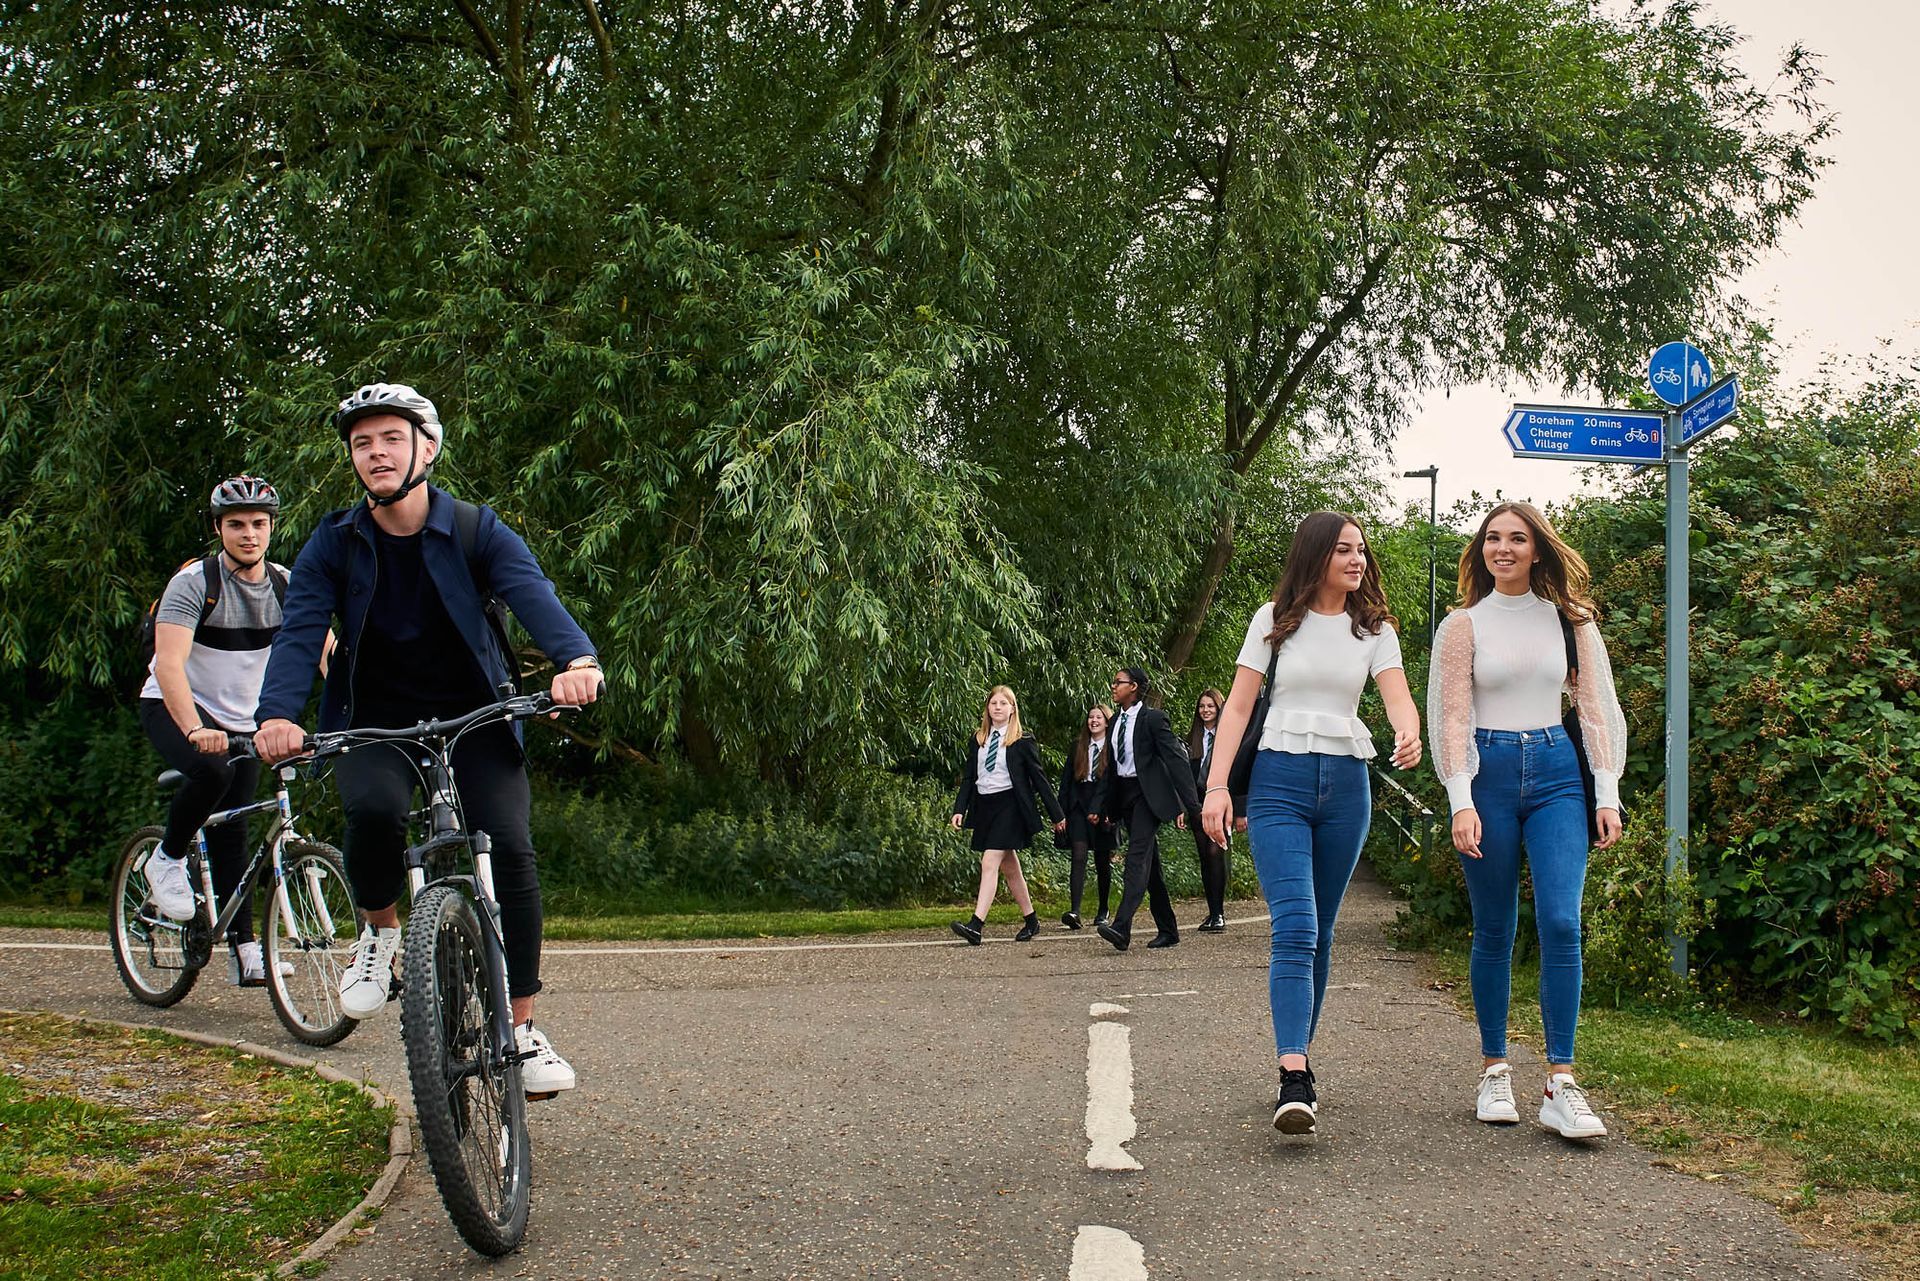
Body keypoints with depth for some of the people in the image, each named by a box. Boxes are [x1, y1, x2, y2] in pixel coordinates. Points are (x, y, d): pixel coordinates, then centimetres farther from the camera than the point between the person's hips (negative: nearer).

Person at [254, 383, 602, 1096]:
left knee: (509, 848, -19)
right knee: (373, 811, -32)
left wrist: (576, 659, -45)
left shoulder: (477, 531, -6)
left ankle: (522, 1030, -5)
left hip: (474, 720, 0)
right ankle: (380, 931, -1)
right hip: (374, 726, 0)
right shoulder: (335, 545, -2)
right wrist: (277, 714, -35)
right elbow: (299, 631, -15)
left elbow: (533, 595, -23)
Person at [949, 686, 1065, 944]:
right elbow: (968, 777, 11)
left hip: (1009, 805, -6)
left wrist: (1056, 814, 3)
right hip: (984, 806, 6)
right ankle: (1031, 921, 25)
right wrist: (959, 809, 0)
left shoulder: (1022, 741, -3)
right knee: (1009, 867, 13)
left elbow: (1038, 777, 0)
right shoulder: (977, 740, 10)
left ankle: (976, 925, -24)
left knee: (990, 863, -16)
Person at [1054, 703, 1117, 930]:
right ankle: (1075, 911, -22)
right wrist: (1061, 811, 3)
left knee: (1103, 861, 8)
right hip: (1079, 807, 2)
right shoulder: (1077, 746, 11)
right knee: (1079, 856, -12)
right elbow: (1066, 779, 10)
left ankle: (1103, 912, 23)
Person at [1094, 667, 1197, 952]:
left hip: (1148, 794, -8)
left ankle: (1121, 927, -29)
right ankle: (1167, 931, 16)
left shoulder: (1152, 718, -8)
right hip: (1124, 794, 8)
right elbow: (1111, 767, 20)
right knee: (1149, 863, 10)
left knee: (1138, 856, -19)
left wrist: (1187, 803, -17)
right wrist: (1099, 806, 14)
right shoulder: (1116, 721, 14)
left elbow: (1176, 759, -11)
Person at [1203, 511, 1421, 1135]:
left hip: (1346, 784, 3)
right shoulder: (1274, 621, 4)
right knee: (1295, 927, -17)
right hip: (1279, 779, -3)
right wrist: (1217, 785, -8)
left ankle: (1298, 1059, 19)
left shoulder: (1374, 631, 10)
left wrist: (1409, 736, -29)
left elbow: (1398, 697, -5)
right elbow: (1238, 707, 2)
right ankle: (1295, 1081, -26)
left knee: (1319, 933, 9)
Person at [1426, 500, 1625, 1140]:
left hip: (1556, 773, 1)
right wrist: (1461, 802, -12)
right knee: (1494, 931, 4)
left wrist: (1608, 793, 0)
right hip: (1488, 773, -1)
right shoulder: (1464, 624, 5)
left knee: (1561, 923, -12)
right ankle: (1495, 1070, 17)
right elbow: (1452, 719, -1)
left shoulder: (1570, 619, 9)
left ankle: (1561, 1086, -11)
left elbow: (1596, 708, 9)